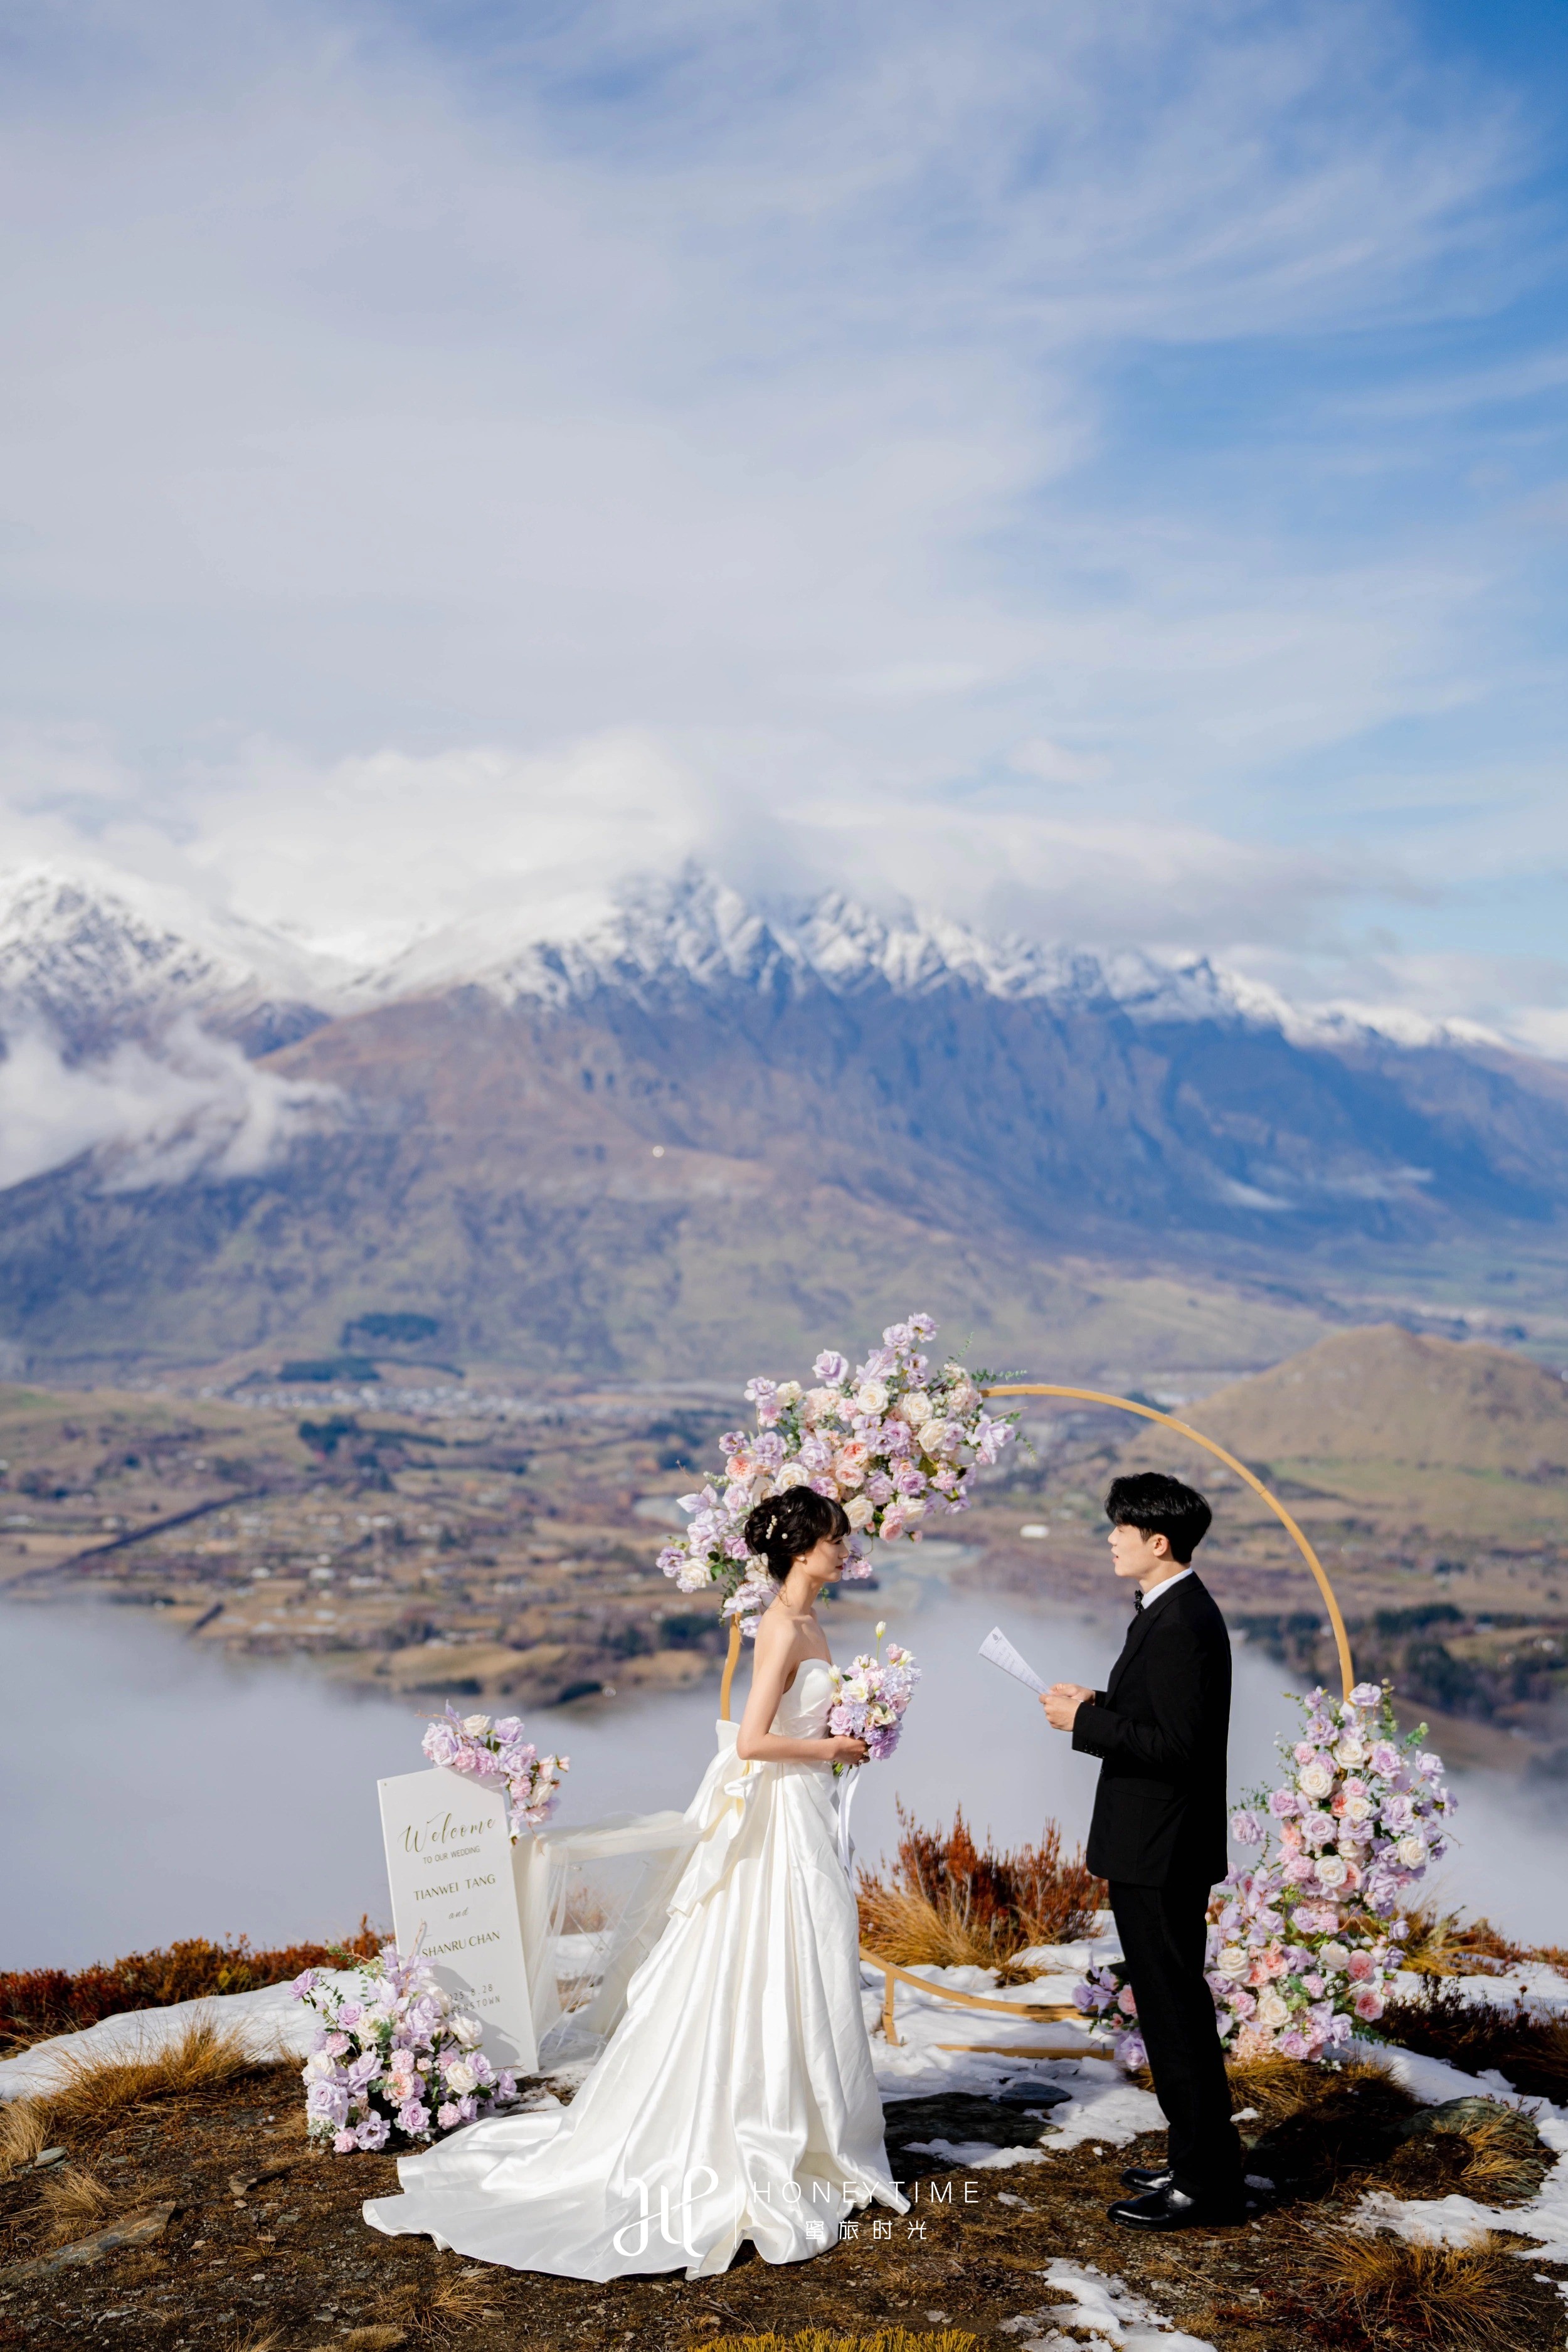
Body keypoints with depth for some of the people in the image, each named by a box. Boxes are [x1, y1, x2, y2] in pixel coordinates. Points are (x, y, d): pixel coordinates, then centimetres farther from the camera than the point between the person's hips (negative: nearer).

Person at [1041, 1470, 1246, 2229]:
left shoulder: (1179, 1626, -22)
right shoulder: (1177, 1611, 11)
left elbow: (1180, 1748, -26)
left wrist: (1086, 1722, -21)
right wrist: (1099, 1704, 8)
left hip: (1160, 1853, -11)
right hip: (1160, 1850, 11)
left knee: (1175, 2012, -1)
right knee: (1174, 2007, 19)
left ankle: (1206, 2185, 10)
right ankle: (1199, 2160, 30)